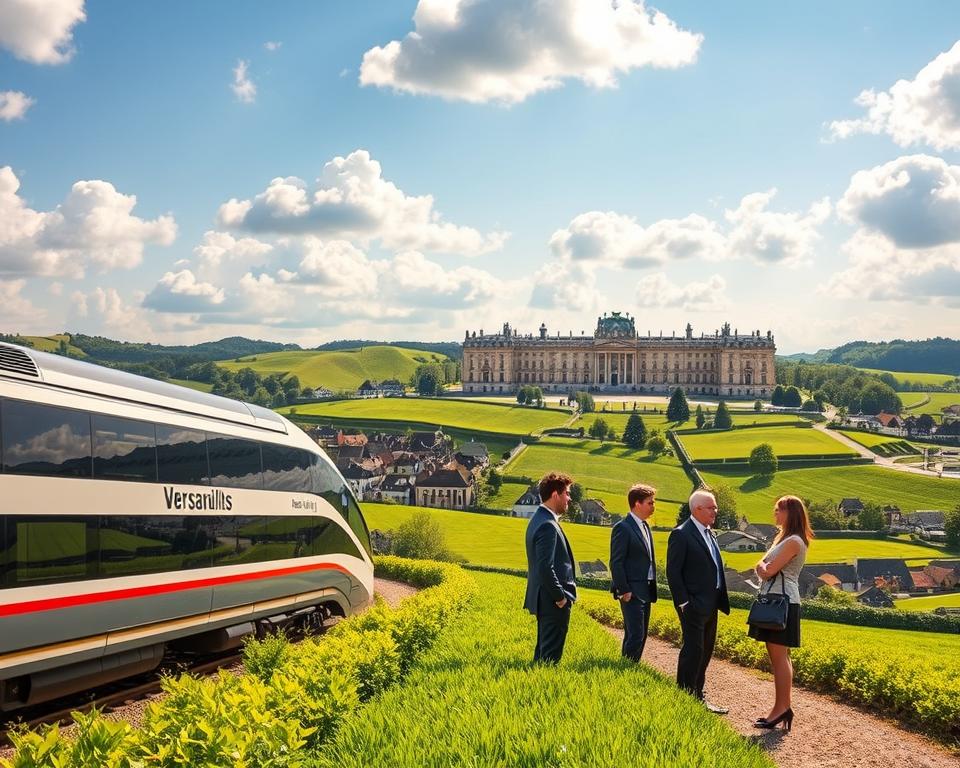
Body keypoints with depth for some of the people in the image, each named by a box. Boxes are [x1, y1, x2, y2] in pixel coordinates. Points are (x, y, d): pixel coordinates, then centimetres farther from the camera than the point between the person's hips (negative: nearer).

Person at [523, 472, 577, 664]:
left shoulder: (538, 519, 12)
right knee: (551, 654, -3)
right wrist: (560, 597, -17)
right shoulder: (548, 526, -20)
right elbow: (545, 568, -25)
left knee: (543, 650, 17)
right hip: (554, 602, -10)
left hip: (543, 598, 10)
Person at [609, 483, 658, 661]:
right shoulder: (623, 528, -13)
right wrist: (624, 591, -17)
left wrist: (652, 588, 15)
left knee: (641, 635, 12)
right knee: (635, 635, -10)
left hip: (646, 591, 9)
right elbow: (616, 563, -15)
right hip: (632, 592, -9)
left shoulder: (645, 526, 14)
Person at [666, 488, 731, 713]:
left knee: (705, 652, 13)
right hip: (694, 605, -9)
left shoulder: (709, 533, 14)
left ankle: (697, 697, 23)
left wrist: (721, 600, 13)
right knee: (693, 651, -6)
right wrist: (683, 602, -17)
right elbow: (673, 572, -14)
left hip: (710, 605, 9)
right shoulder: (681, 534, -12)